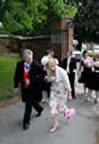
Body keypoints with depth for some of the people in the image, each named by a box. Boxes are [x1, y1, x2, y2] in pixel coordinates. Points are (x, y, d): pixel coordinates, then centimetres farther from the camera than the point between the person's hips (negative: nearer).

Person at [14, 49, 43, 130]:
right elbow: (17, 76, 5)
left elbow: (39, 77, -14)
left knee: (28, 104, -3)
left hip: (33, 88, -4)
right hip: (24, 88, 5)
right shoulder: (19, 64, -4)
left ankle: (26, 122, 13)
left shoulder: (36, 66, -17)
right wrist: (16, 86, 4)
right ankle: (39, 109, 53)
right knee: (32, 101, 21)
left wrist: (30, 80, -24)